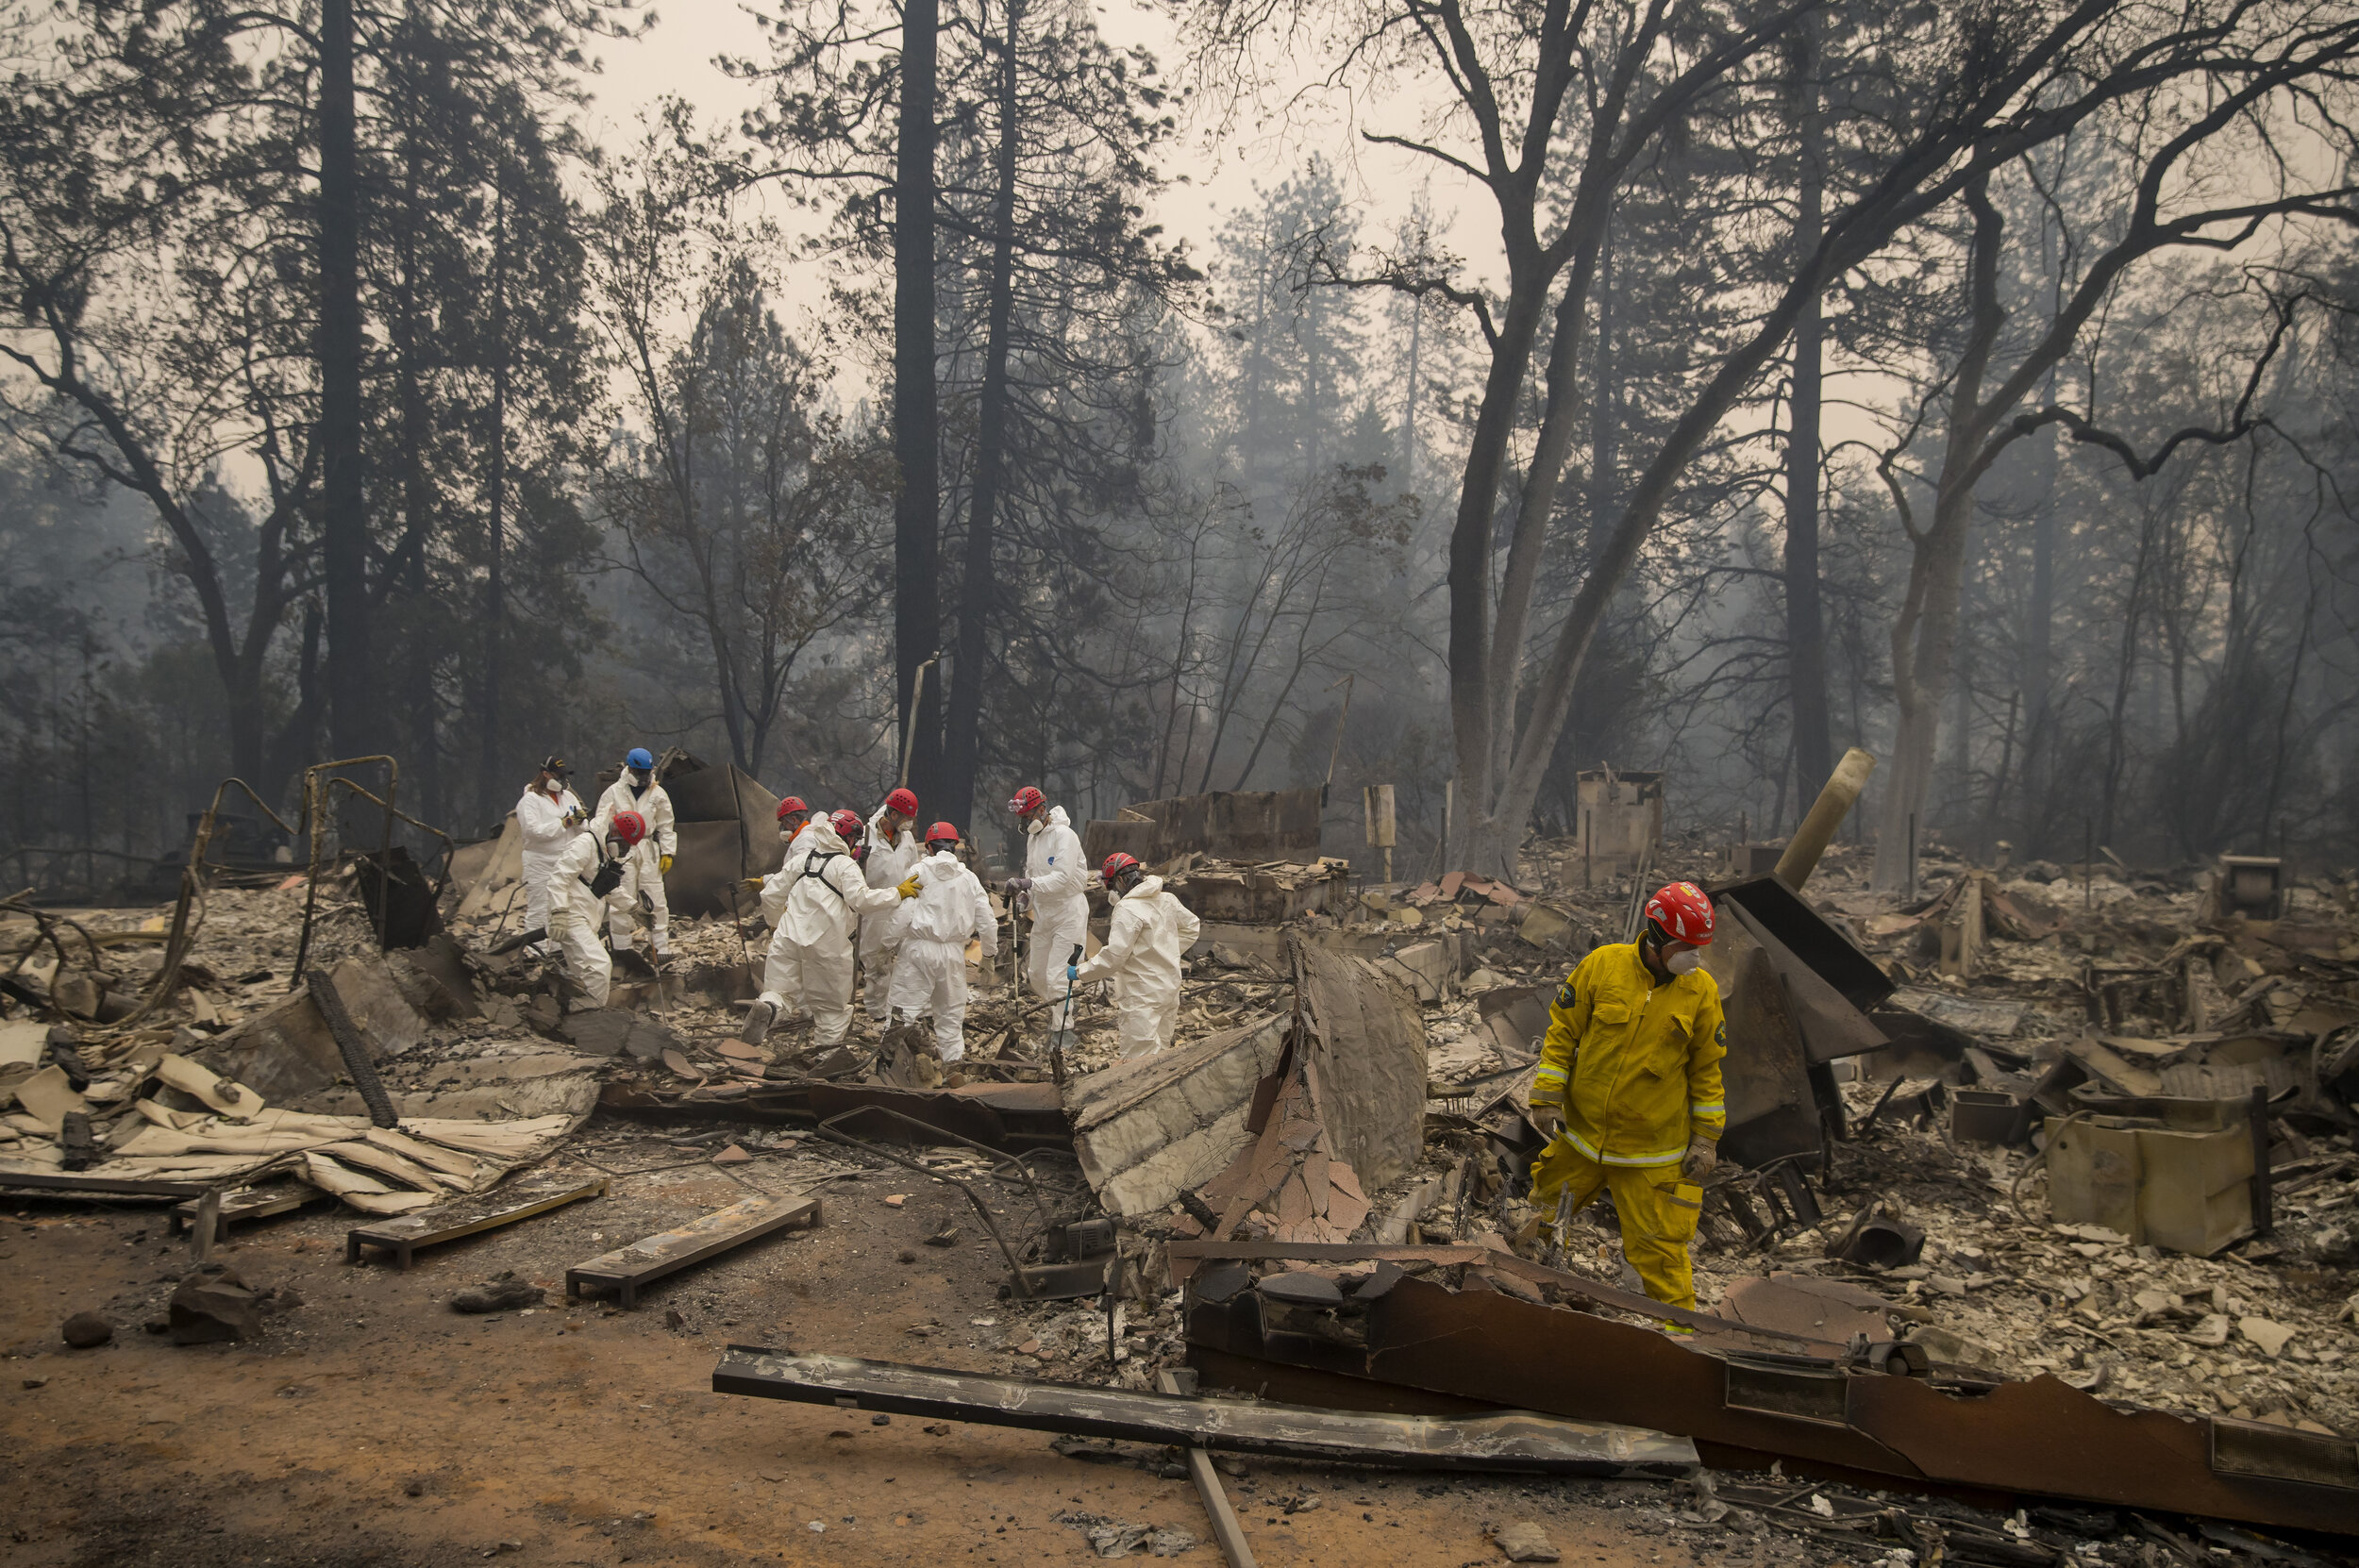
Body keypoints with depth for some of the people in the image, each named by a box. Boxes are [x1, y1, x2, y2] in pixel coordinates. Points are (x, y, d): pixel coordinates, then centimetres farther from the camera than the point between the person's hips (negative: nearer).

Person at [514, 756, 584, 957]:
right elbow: (533, 830, -21)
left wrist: (581, 819, -13)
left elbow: (584, 827, 10)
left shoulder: (568, 797, 12)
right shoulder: (530, 800, -9)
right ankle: (537, 951, 0)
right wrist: (564, 823, -19)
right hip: (540, 863, -7)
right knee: (539, 910, -5)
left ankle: (557, 947, 22)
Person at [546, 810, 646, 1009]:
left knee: (581, 974, 13)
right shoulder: (586, 843, -14)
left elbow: (613, 890, 25)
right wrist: (559, 912, -27)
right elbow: (559, 875, -20)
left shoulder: (614, 855, 15)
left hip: (588, 921, 10)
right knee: (599, 966, -19)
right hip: (572, 918, -10)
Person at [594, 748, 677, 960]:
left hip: (649, 851, 2)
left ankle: (660, 946, 7)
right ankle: (620, 947, 7)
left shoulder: (658, 794, 7)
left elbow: (666, 826, 12)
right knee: (620, 900, -2)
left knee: (655, 899, 0)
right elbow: (602, 824, 4)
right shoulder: (614, 793, 2)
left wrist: (668, 853, 6)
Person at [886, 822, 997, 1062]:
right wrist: (989, 953, 21)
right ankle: (954, 1059, 17)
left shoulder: (920, 872, -3)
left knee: (907, 1007, -1)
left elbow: (903, 913, -10)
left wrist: (890, 945, 0)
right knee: (951, 1013, 15)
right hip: (953, 952, 3)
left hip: (920, 948, -3)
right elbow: (986, 921, 8)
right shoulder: (969, 878, 6)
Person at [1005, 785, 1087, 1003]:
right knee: (1037, 977, 14)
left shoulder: (1064, 835, -18)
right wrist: (1022, 891, -5)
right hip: (1043, 913, 9)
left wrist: (1029, 883, -38)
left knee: (1057, 979, -13)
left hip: (1068, 913, -9)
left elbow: (1063, 877, -28)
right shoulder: (1033, 836, 10)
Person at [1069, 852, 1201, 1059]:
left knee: (1139, 1060, -10)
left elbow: (1113, 956, -21)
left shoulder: (1128, 910, -18)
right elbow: (1192, 927, 22)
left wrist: (1079, 972, -10)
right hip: (1170, 989, 9)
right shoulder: (1167, 900, 7)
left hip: (1142, 997, -9)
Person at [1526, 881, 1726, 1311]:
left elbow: (1707, 1067, 4)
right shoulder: (1602, 965, -8)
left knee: (1657, 1246, 1)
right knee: (1543, 1218, 20)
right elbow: (1562, 1032, -1)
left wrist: (1706, 1138, 2)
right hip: (1579, 1134, 2)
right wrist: (1548, 1098, -5)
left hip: (1652, 1153, -1)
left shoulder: (1702, 990, -5)